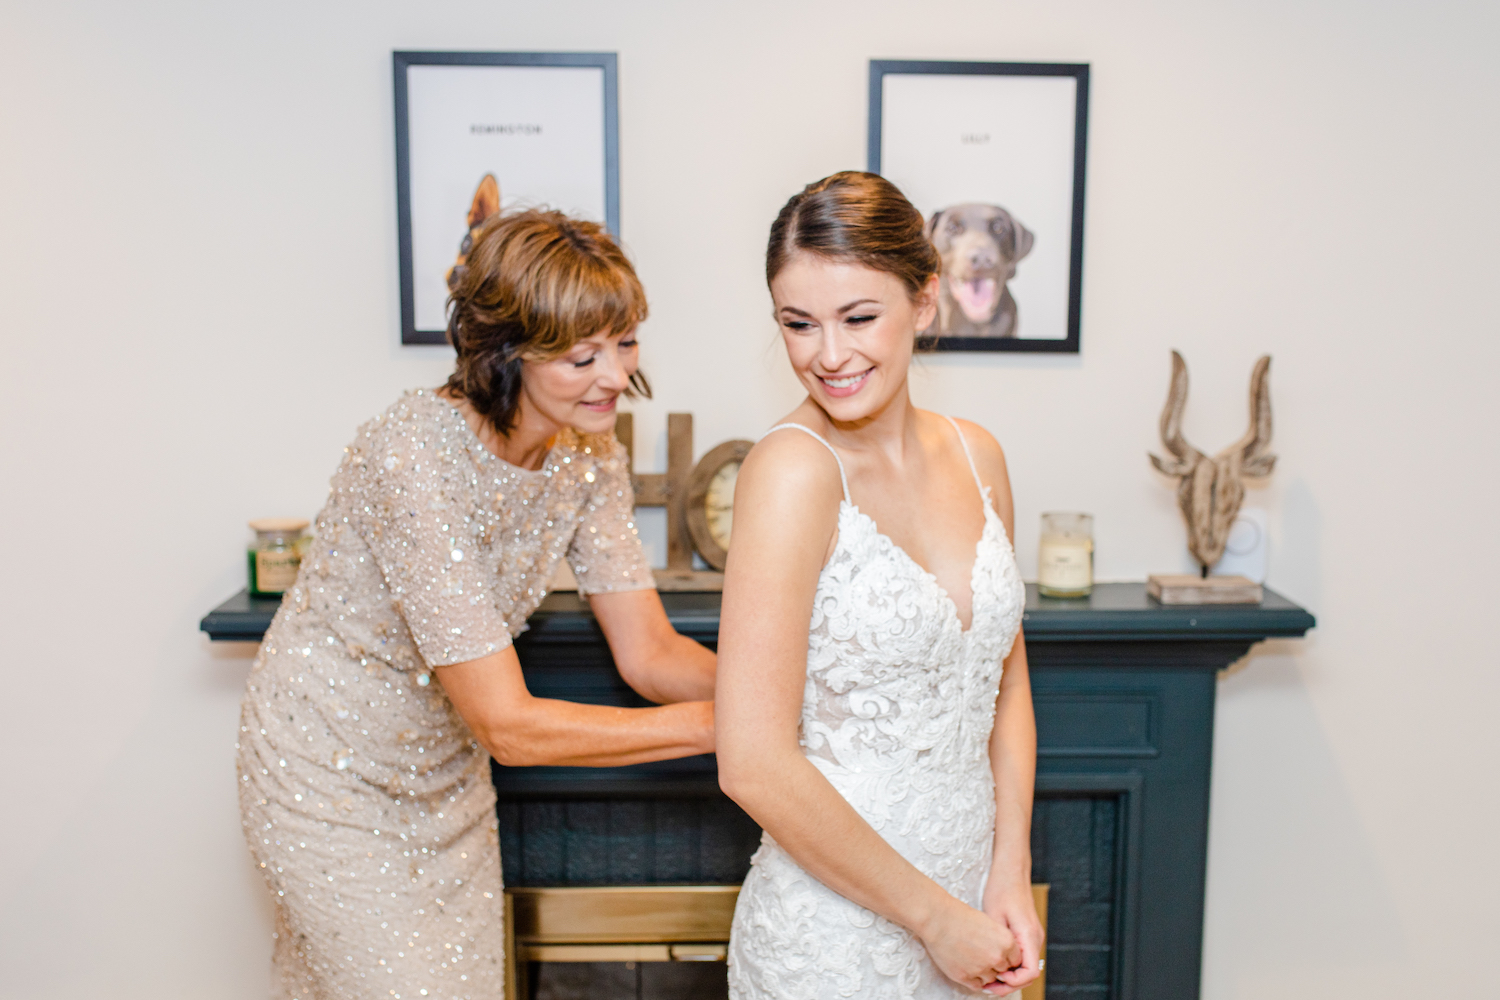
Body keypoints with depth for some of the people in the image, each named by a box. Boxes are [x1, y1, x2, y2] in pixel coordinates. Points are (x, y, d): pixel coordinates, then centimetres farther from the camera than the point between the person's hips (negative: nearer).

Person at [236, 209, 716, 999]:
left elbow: (647, 653, -9)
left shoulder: (590, 453, -9)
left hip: (445, 773, 7)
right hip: (333, 779, -6)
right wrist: (717, 725, -31)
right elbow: (506, 724, -31)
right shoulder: (414, 459, -32)